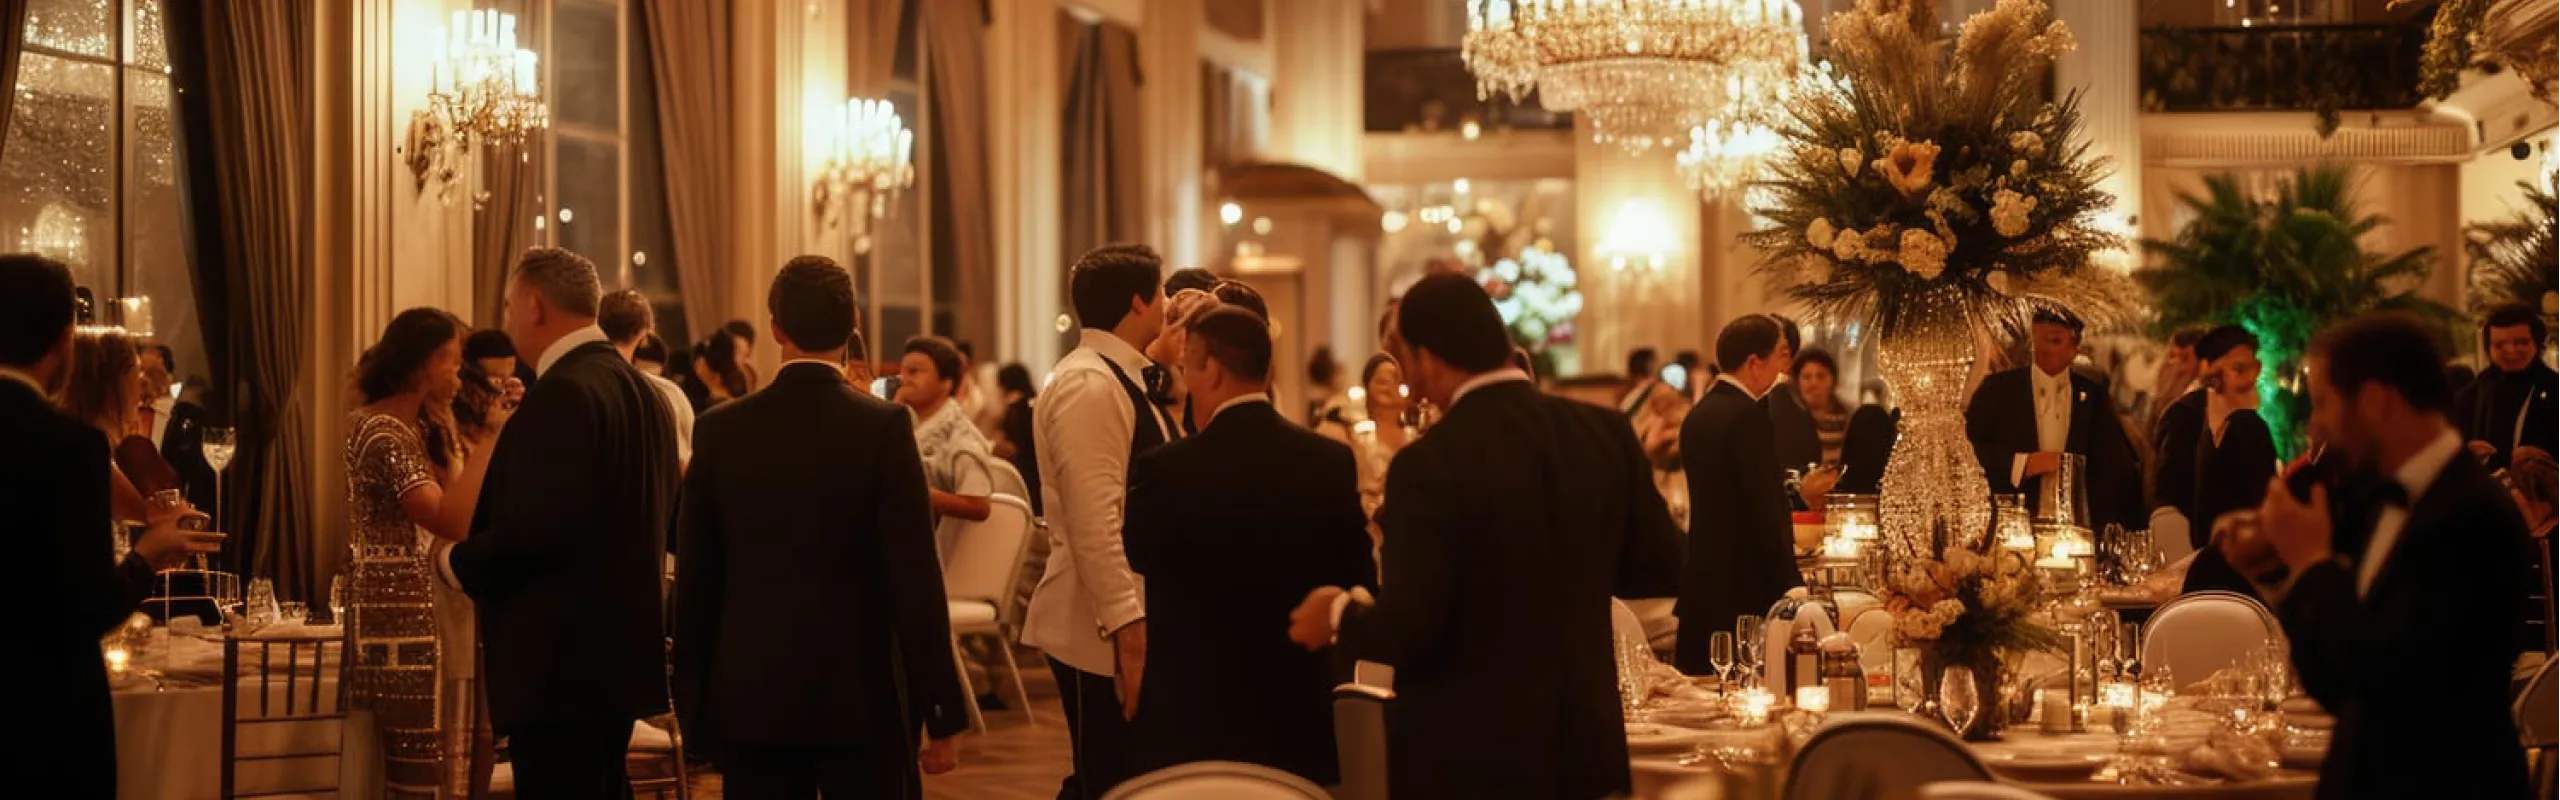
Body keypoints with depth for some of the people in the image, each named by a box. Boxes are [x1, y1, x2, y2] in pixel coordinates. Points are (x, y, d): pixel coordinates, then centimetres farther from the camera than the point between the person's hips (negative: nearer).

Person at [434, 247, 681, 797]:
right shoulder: (642, 390, 13)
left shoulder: (561, 395, -16)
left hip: (560, 665, -10)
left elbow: (534, 529, -23)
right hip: (622, 650, 10)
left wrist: (455, 563, -7)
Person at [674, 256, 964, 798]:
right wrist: (944, 715, -6)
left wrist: (693, 707, 14)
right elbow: (915, 579, -11)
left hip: (750, 700, 3)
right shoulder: (882, 427, -9)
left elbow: (695, 581, 4)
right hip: (861, 695, -3)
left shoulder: (721, 430, 0)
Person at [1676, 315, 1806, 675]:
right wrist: (1790, 586, -14)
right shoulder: (1746, 416, -14)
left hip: (1702, 587, 9)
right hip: (1746, 590, -9)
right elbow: (1765, 510, -17)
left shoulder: (1698, 414, 12)